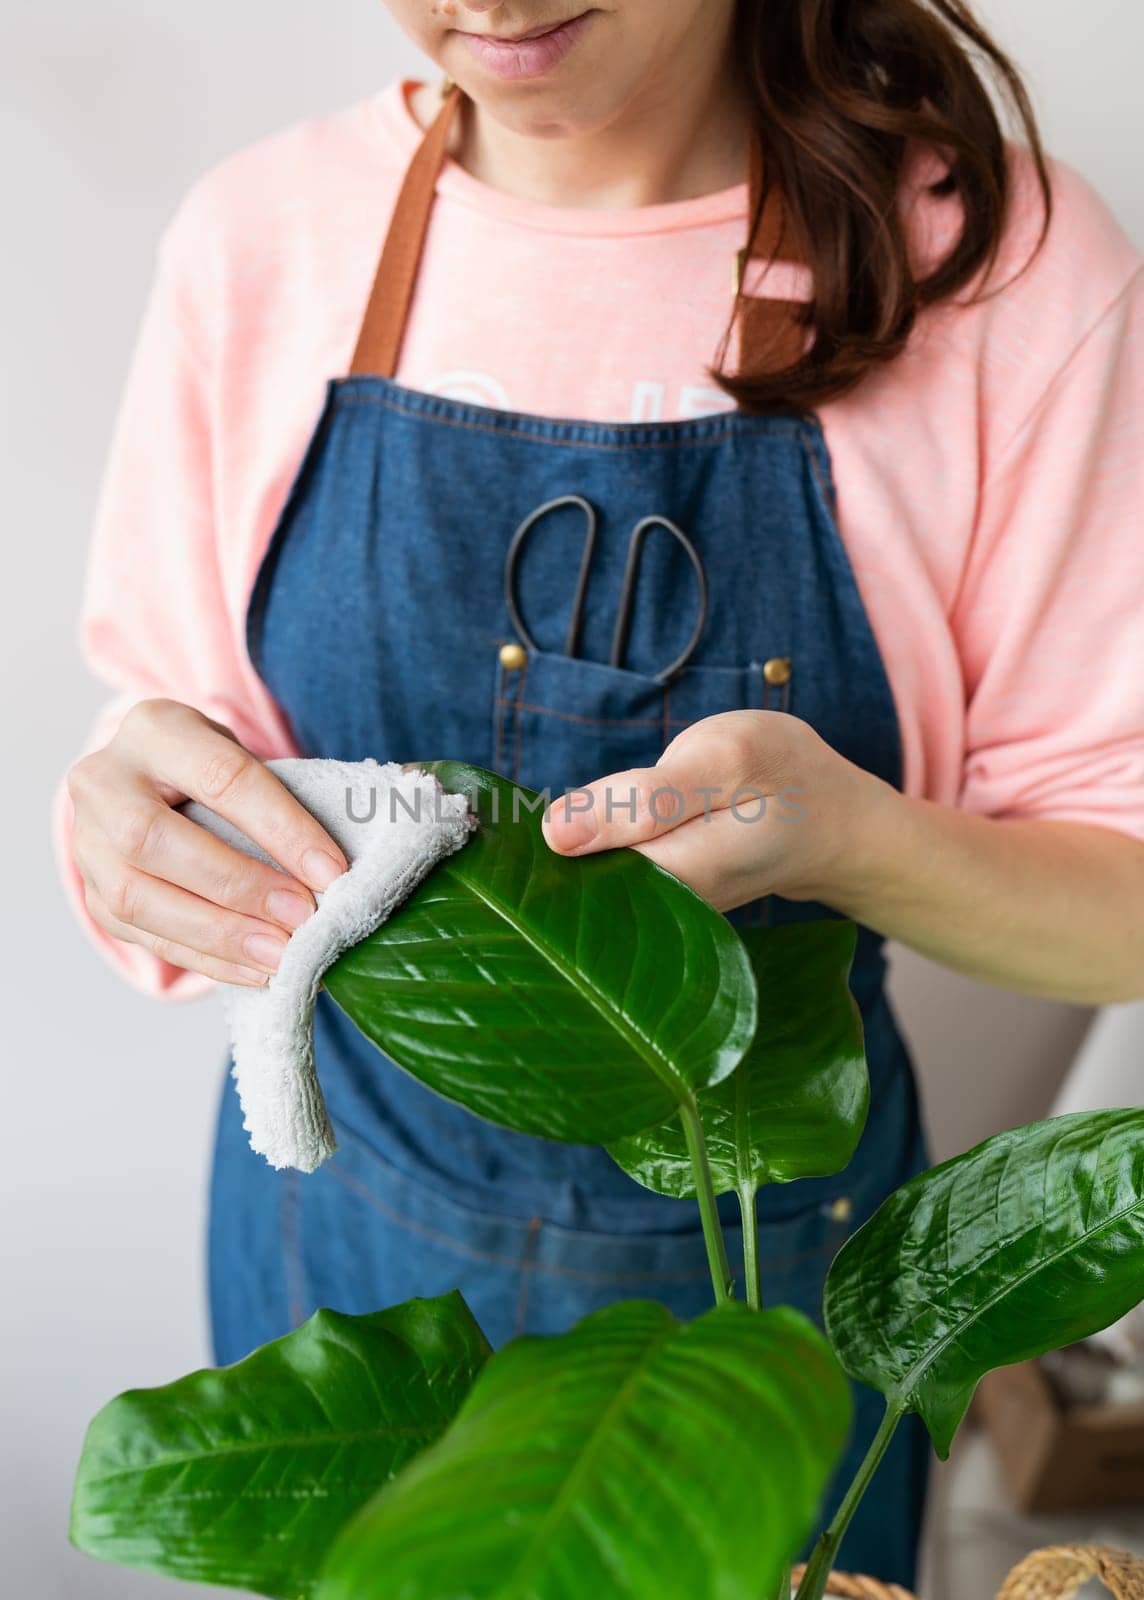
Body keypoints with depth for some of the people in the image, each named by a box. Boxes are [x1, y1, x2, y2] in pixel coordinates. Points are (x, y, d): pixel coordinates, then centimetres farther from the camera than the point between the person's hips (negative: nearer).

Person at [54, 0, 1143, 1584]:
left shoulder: (1008, 263, -18)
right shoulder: (256, 235, -11)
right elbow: (169, 709, 0)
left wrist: (844, 836, -33)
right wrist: (128, 816, -23)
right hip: (340, 1228, 2)